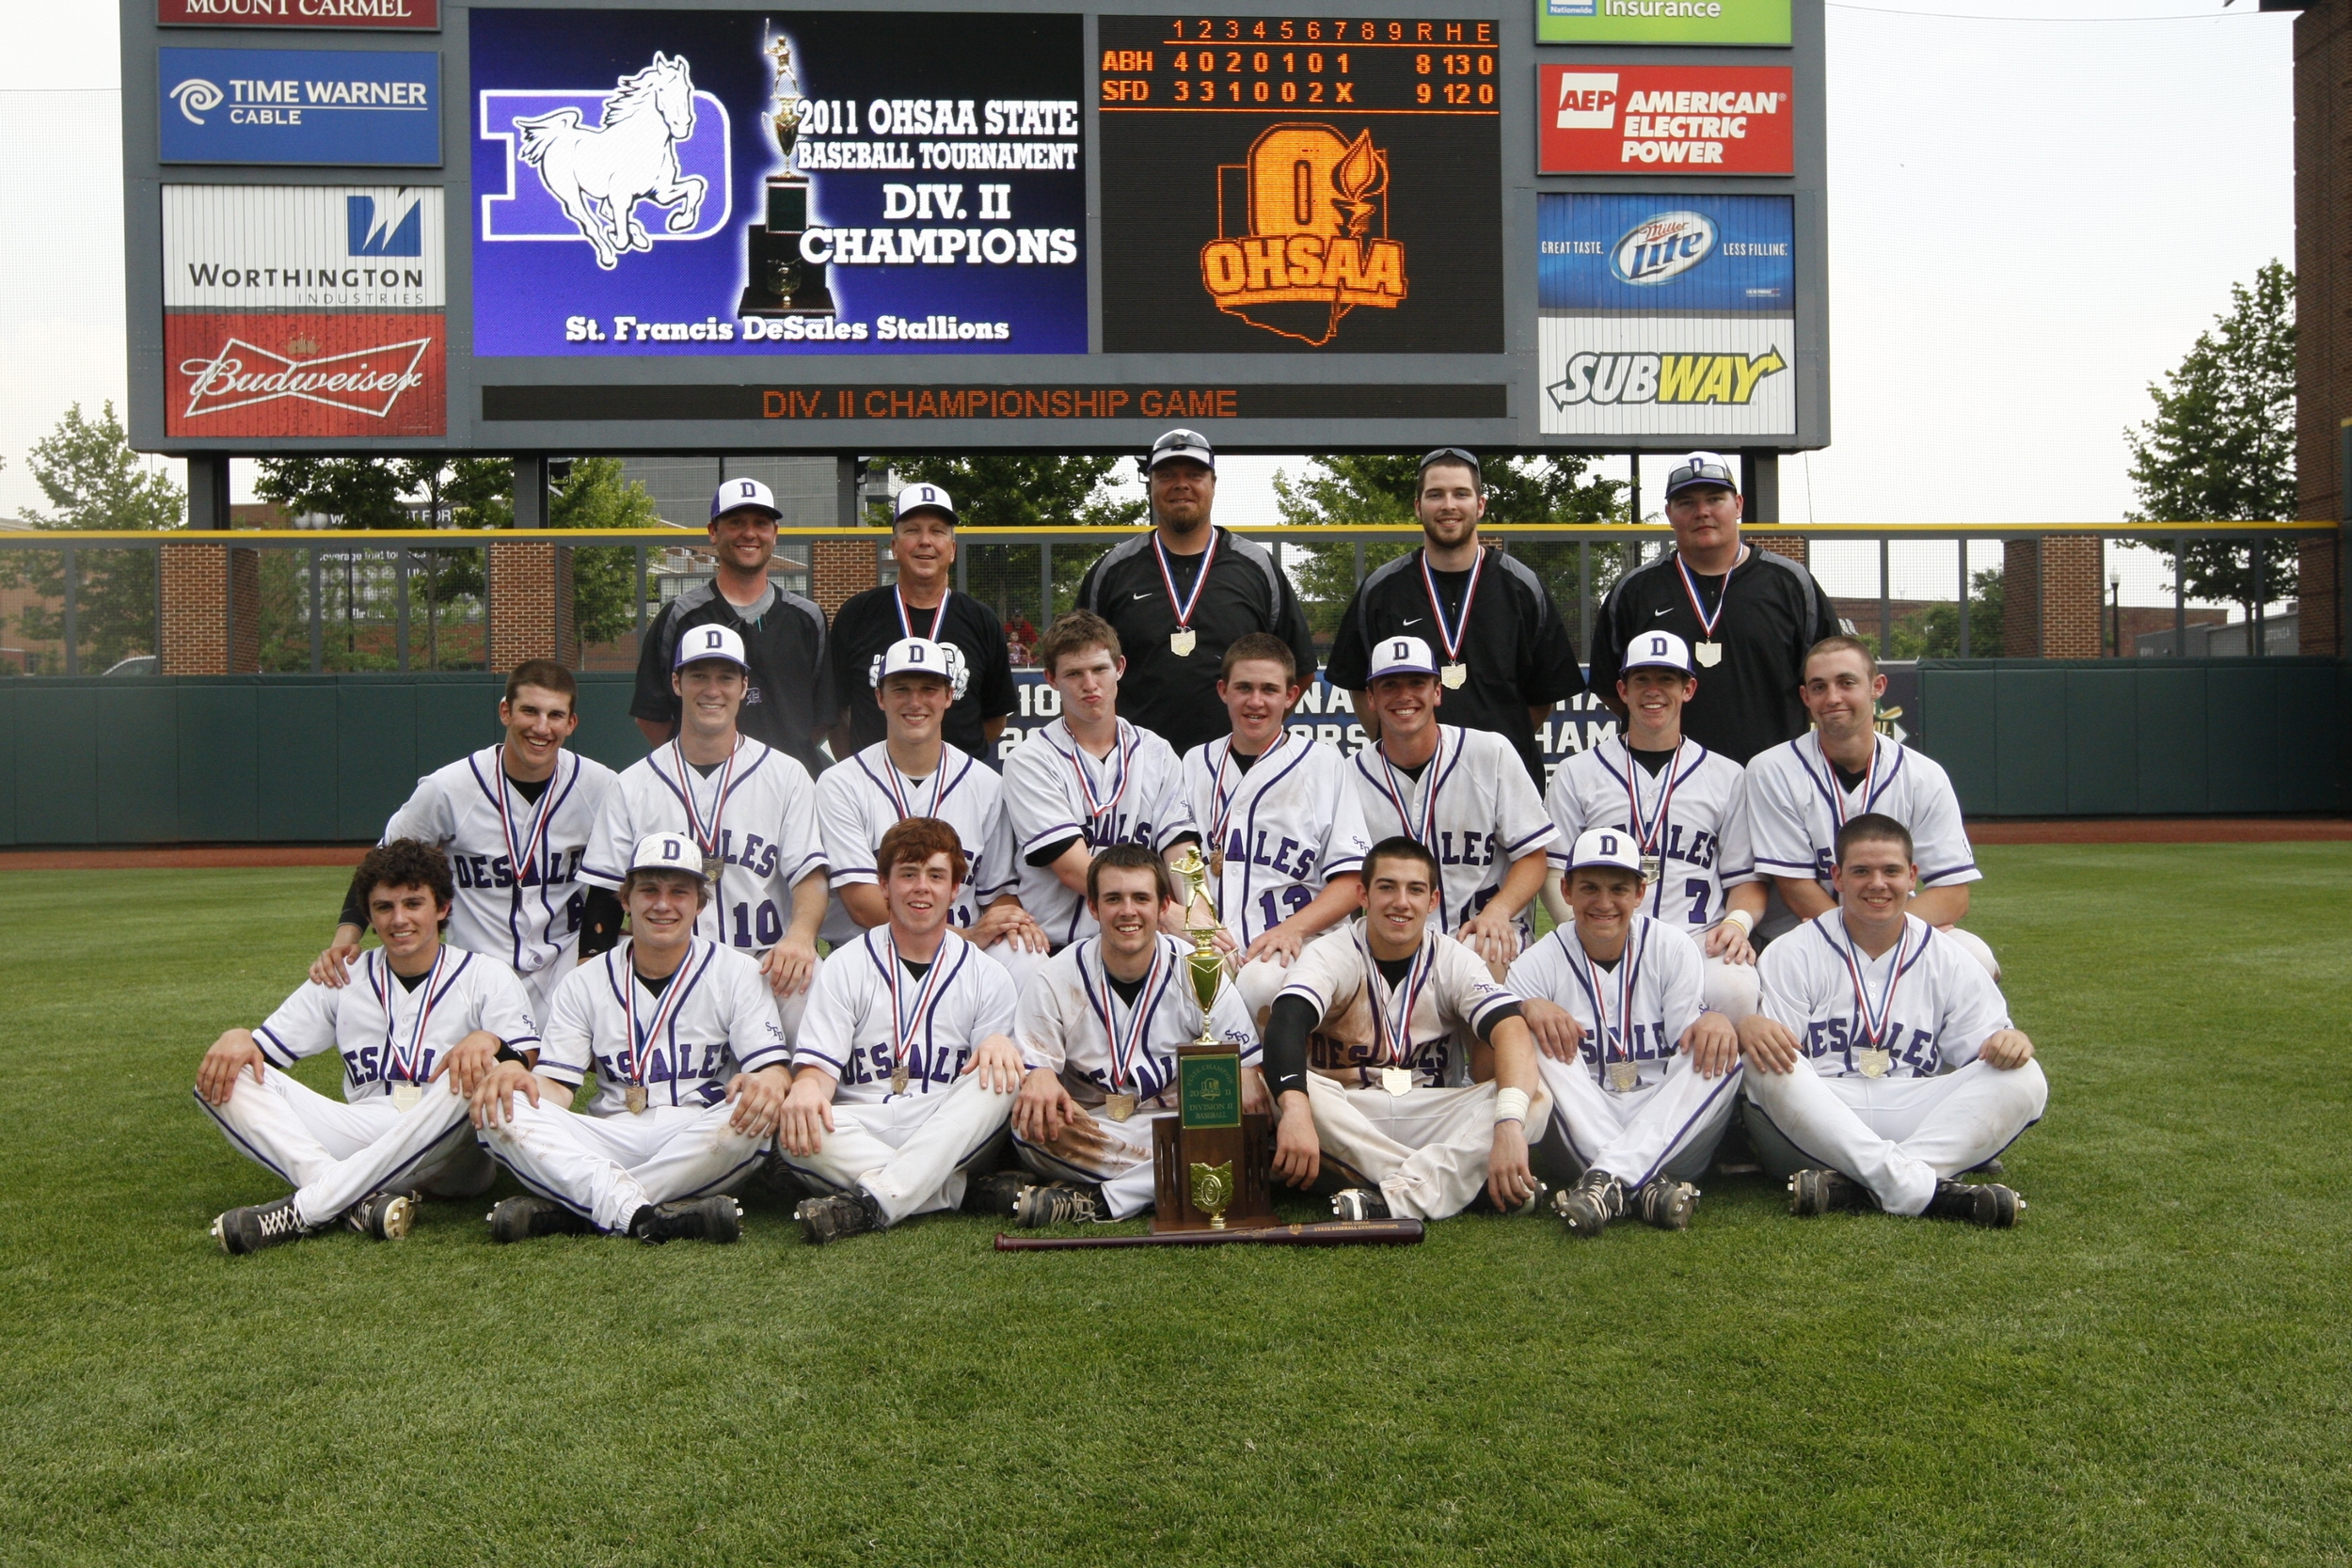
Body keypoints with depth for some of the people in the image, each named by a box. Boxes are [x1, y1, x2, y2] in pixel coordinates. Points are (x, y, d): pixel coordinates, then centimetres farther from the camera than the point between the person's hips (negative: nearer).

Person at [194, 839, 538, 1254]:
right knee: (222, 1077, -12)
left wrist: (489, 1042, -29)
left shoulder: (487, 977, 5)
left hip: (453, 1156, -3)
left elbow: (532, 1070, -8)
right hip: (360, 1141, 3)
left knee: (478, 1072, -36)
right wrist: (238, 1038, -11)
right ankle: (358, 1201, -34)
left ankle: (305, 1209, -33)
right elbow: (265, 1047, 13)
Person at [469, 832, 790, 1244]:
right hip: (611, 1144, 2)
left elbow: (774, 1068, -4)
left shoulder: (737, 973, 8)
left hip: (702, 1152, -1)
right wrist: (517, 1073, -20)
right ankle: (642, 1212, -39)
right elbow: (557, 1089, 4)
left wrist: (769, 1082, -30)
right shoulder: (584, 983, 13)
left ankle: (567, 1208, -30)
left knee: (755, 1115, -35)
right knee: (501, 1111, -21)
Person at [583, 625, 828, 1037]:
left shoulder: (787, 776, 9)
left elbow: (811, 876, -1)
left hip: (767, 969, -1)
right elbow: (604, 897, 10)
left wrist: (800, 934, -23)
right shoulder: (632, 786, 12)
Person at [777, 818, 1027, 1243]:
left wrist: (1000, 1045, -18)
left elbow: (995, 1079, 6)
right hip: (858, 1138, -1)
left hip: (949, 1142, 1)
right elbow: (819, 1062, 0)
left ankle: (871, 1202, -36)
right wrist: (806, 1087, -25)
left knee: (1003, 1076, -28)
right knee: (794, 1131, -31)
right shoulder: (847, 965, 11)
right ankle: (953, 1192, -30)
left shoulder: (985, 976, 13)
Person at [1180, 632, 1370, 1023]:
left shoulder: (1325, 764, 11)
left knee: (1261, 985, -37)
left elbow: (1353, 881, 4)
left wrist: (1292, 929, -13)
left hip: (1296, 948, -2)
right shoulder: (1195, 764, 21)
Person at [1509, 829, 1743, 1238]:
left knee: (1723, 1048, -22)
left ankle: (1608, 1178, -34)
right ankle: (1644, 1184, -36)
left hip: (1669, 1136, 1)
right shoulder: (1539, 963, 0)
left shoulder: (1674, 949, 3)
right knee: (1536, 1036, -23)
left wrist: (1718, 1019, -25)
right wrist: (1524, 1009, -28)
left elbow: (1694, 1051, -3)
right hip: (1578, 1138, -1)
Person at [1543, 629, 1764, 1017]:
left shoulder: (1728, 777, 18)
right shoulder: (1577, 773, 15)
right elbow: (1556, 871, 9)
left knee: (1735, 989, -34)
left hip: (1699, 942, 1)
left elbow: (1746, 879, 15)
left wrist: (1738, 922, -7)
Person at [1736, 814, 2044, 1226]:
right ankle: (1922, 1188, -40)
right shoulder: (1792, 954, 7)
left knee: (2024, 1078, -19)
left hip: (1917, 1122, 3)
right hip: (1814, 1123, -3)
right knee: (1763, 1061, -31)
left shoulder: (1949, 960, 16)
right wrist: (1747, 1027, -29)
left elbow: (1982, 1044, 10)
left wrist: (2007, 1041, -15)